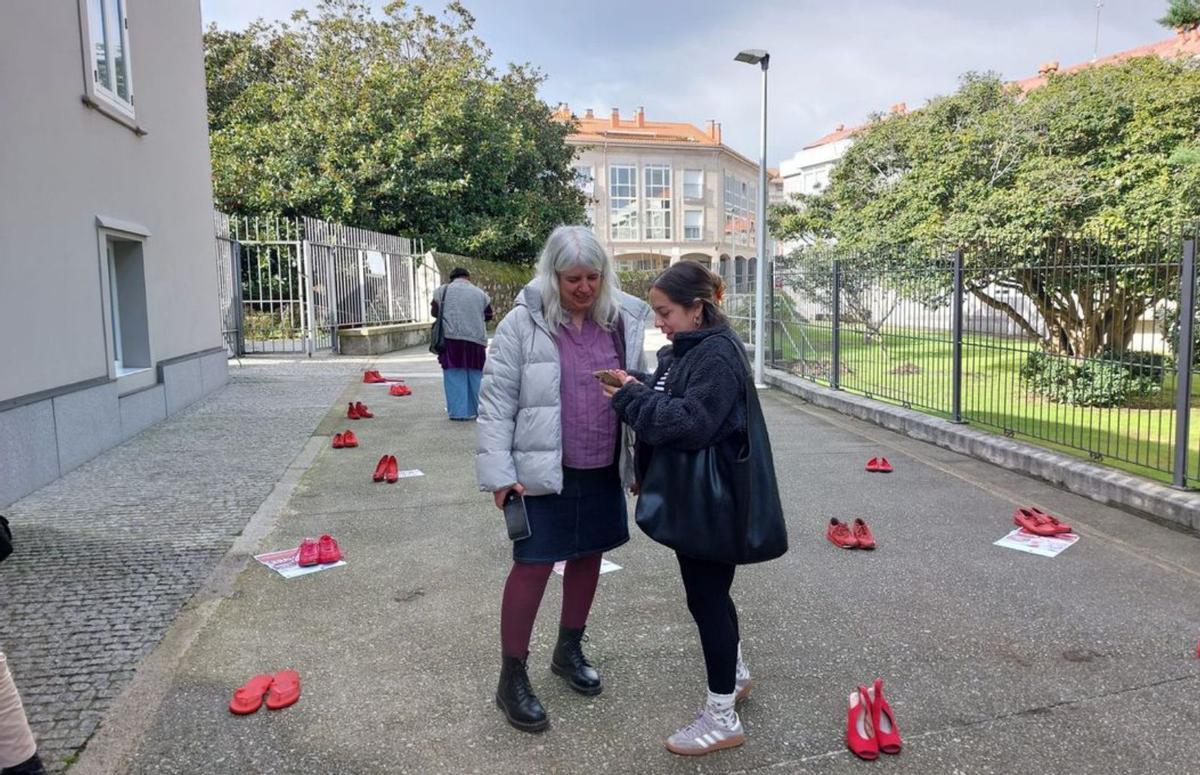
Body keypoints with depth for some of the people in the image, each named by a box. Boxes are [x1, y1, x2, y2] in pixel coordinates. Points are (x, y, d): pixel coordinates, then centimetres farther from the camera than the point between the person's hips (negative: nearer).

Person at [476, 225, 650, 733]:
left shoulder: (623, 321, 2)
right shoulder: (523, 323, -10)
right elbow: (496, 401, -9)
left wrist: (642, 460, 10)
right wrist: (499, 472, -14)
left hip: (603, 471, 5)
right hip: (543, 471, -4)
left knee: (588, 557, 17)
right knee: (532, 566, 1)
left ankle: (568, 651, 39)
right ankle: (512, 678, 18)